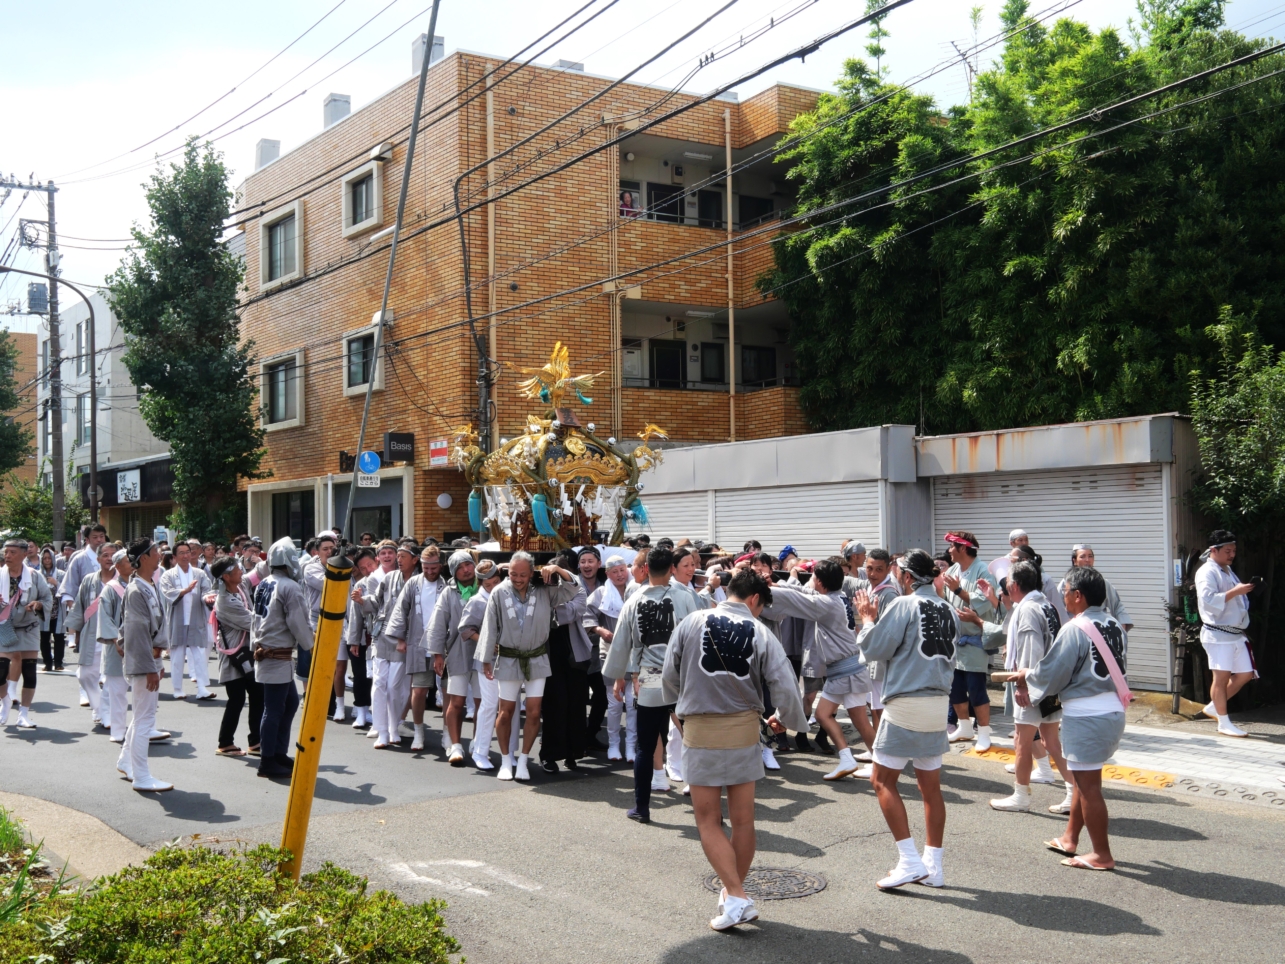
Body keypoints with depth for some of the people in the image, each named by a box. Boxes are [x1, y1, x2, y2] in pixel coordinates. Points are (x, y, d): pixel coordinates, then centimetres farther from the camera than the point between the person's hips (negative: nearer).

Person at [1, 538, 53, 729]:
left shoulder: (35, 576, -1)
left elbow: (48, 599, 6)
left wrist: (38, 604, -15)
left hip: (28, 630, 0)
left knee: (29, 673, 0)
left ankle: (24, 714, 11)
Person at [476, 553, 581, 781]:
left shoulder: (545, 591, -5)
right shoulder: (499, 593, -10)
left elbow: (573, 588, -3)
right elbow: (490, 627, -6)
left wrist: (557, 569, -18)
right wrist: (486, 659, -5)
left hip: (537, 660, 1)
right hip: (508, 660, -1)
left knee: (534, 712, 2)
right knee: (506, 711, 6)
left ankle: (523, 761, 16)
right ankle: (506, 760, 22)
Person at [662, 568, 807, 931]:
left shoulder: (692, 622, -5)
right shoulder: (760, 633, -5)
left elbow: (669, 676, 1)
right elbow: (785, 688, -8)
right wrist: (787, 720, 13)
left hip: (699, 729, -1)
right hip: (743, 728, 1)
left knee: (709, 822, 6)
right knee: (743, 820, 14)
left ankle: (736, 897, -4)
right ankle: (734, 893, 27)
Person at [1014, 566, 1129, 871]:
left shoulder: (1075, 629, -16)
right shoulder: (1114, 626, 9)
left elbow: (1051, 674, -13)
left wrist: (1025, 676, 9)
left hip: (1086, 716, -9)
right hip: (1113, 711, 9)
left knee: (1088, 784, 1)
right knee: (1083, 778, 20)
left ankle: (1102, 854, 9)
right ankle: (1070, 838, 32)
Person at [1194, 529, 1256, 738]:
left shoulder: (1228, 571, 19)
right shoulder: (1207, 572, -10)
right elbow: (1208, 599, -24)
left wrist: (1243, 591, 8)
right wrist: (1236, 591, -24)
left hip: (1236, 633, 9)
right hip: (1218, 633, -9)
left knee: (1244, 674, 9)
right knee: (1222, 677, -5)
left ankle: (1213, 707, 24)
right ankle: (1224, 723, 4)